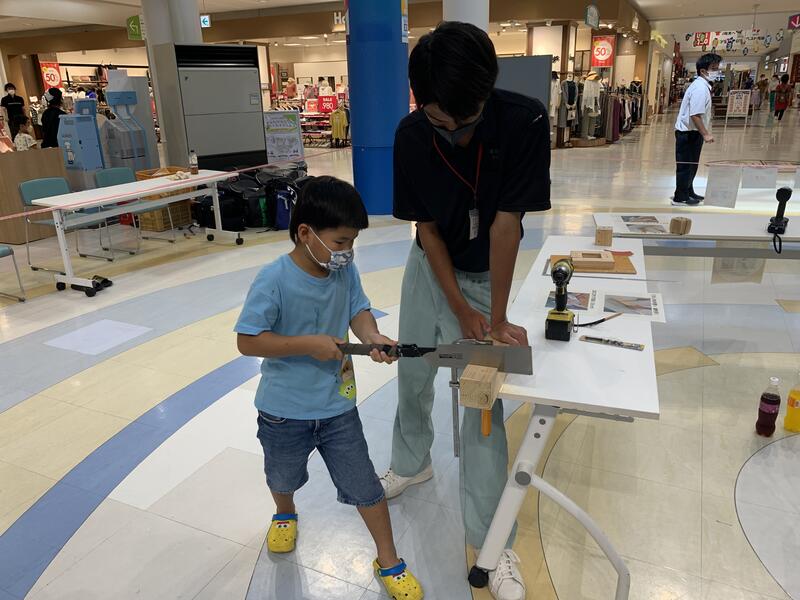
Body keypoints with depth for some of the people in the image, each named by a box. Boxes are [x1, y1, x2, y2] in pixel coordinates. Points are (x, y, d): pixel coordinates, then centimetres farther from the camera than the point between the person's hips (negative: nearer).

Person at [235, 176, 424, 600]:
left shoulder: (345, 271, -11)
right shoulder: (273, 281, -25)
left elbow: (358, 310, 0)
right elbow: (247, 341, -24)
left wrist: (372, 335, -22)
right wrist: (310, 345, -30)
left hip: (338, 406, 2)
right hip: (284, 410, -2)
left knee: (364, 484, 9)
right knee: (283, 477, 27)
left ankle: (389, 562, 30)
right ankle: (285, 514, 62)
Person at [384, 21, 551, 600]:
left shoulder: (526, 121, -26)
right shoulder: (411, 135, -18)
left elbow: (505, 224, -24)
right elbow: (426, 226, -11)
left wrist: (497, 319, -20)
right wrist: (460, 310, -14)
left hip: (487, 275, -3)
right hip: (429, 267, 3)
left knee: (482, 398, -4)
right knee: (413, 375, 14)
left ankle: (494, 541, 10)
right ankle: (412, 464, 43)